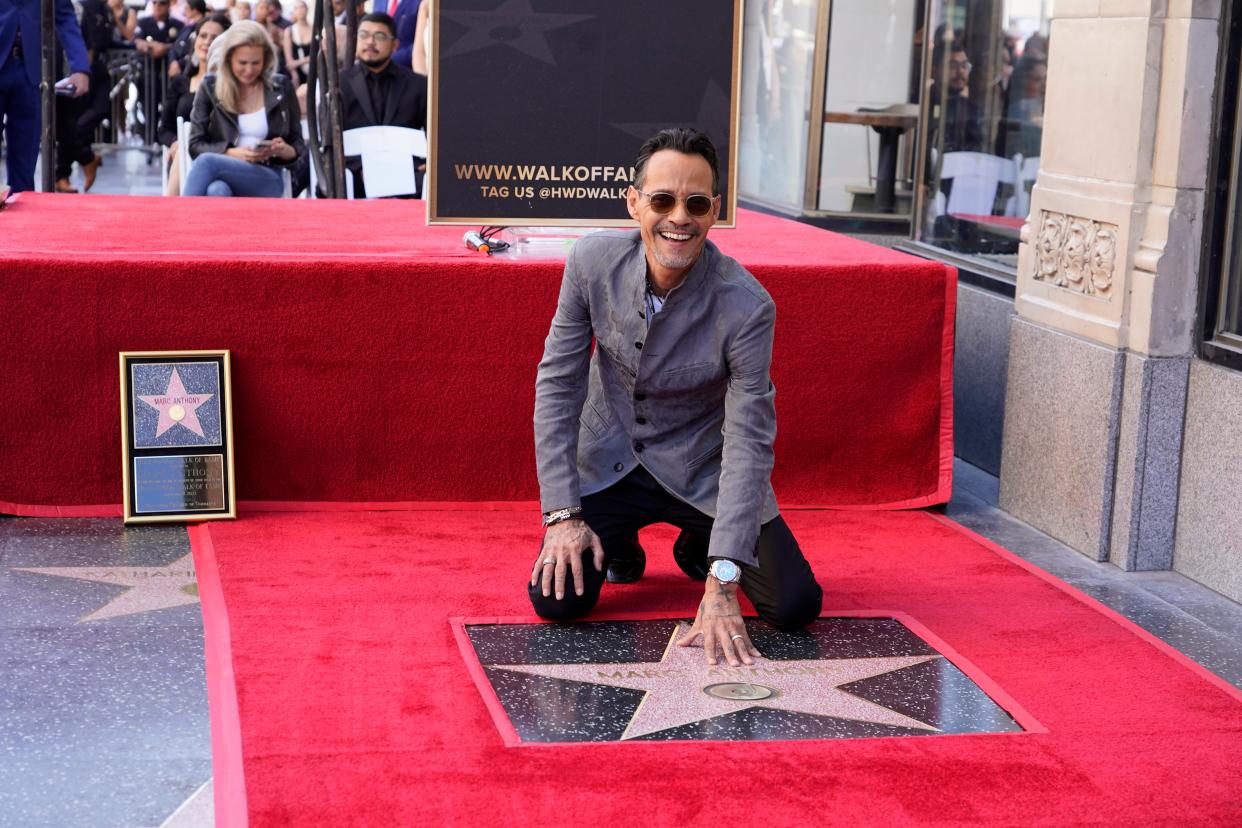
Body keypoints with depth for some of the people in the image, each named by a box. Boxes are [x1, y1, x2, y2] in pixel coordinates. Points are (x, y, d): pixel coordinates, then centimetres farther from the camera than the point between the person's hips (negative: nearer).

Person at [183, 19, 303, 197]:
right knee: (217, 191, -41)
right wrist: (234, 153, -12)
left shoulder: (281, 88, 10)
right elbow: (196, 145, 6)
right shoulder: (210, 87, 9)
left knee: (207, 162, -34)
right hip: (221, 177, 1)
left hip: (266, 180, -1)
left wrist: (282, 150, -12)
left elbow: (298, 150, 14)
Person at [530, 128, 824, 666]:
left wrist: (721, 586, -31)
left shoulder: (747, 307, -25)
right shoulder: (593, 262, -17)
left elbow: (749, 443, -24)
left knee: (796, 605, -12)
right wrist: (561, 514, -14)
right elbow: (558, 382, -8)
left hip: (702, 473, -1)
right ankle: (617, 543, 18)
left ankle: (701, 550, 20)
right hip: (607, 464, 1)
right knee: (556, 598, -17)